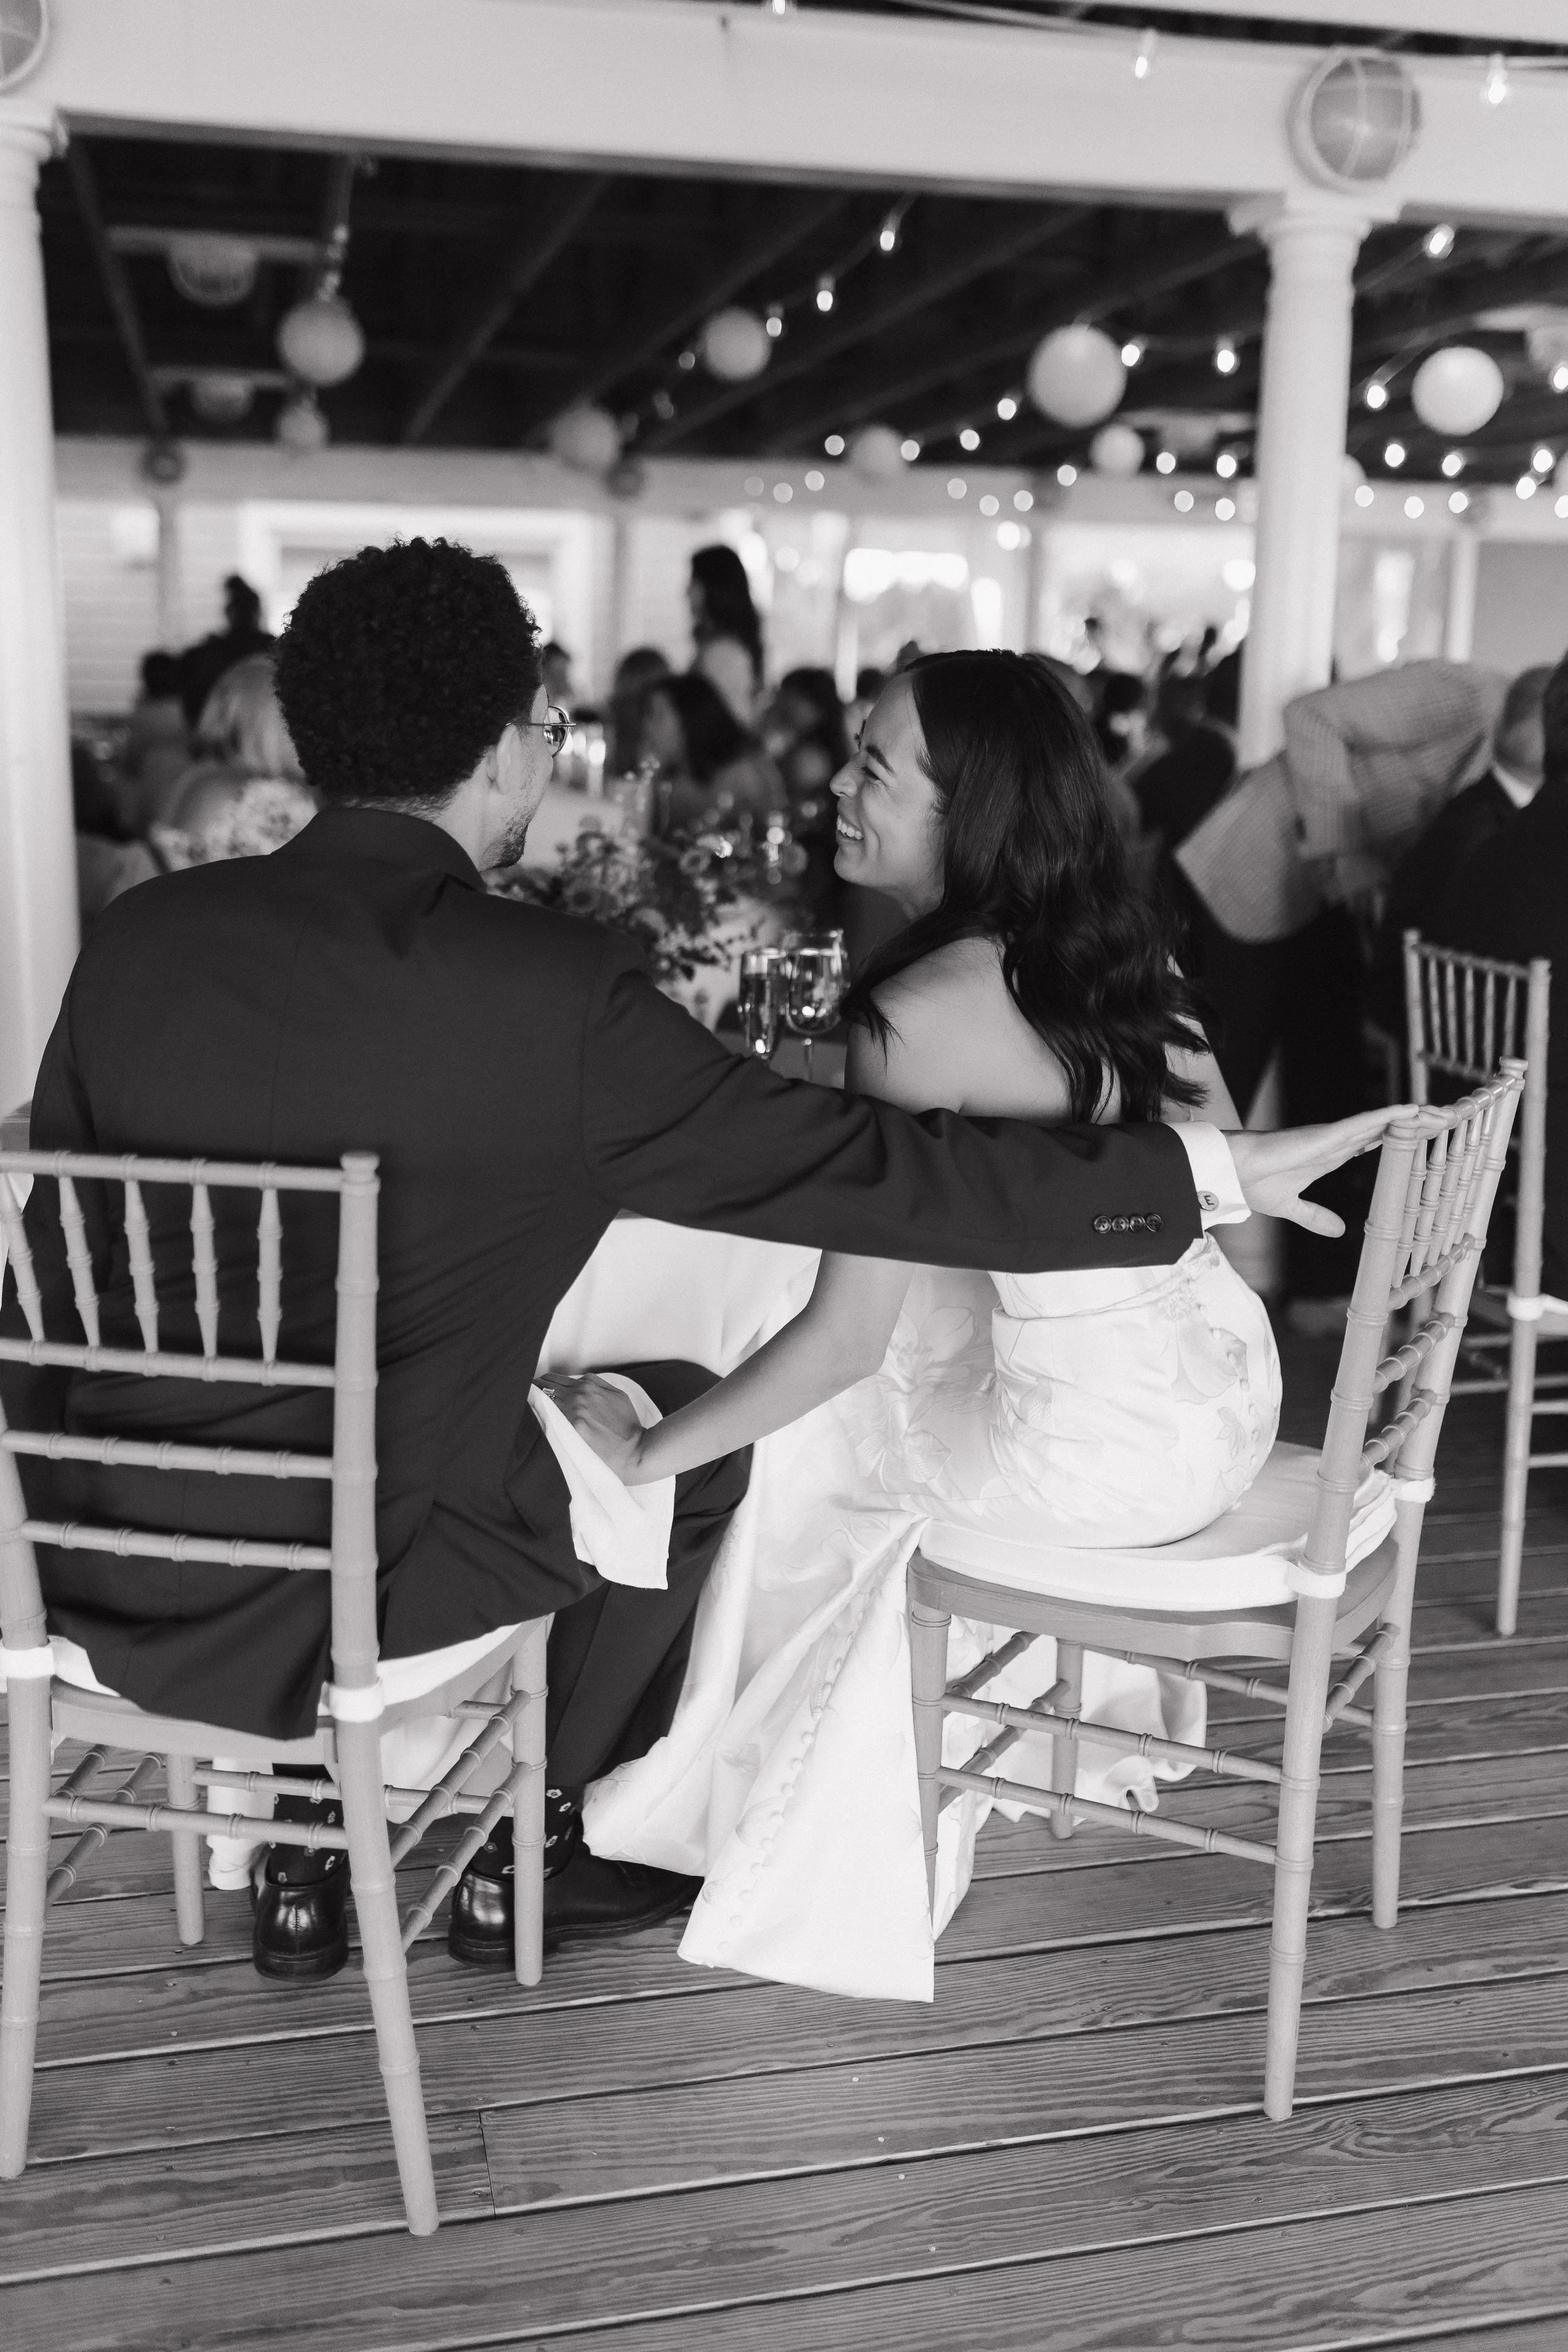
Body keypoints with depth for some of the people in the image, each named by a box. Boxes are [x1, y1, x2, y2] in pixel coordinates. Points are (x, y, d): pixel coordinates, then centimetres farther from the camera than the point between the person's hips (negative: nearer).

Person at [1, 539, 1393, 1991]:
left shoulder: (141, 933, -4)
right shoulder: (552, 995, -18)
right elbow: (871, 1173, -16)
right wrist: (1209, 1174, -8)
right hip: (349, 1603, -4)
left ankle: (300, 1858, 35)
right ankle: (540, 1848, 32)